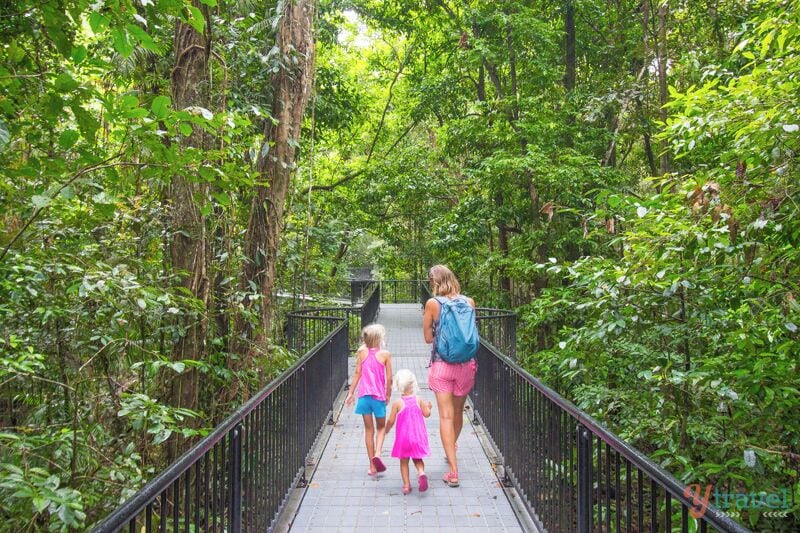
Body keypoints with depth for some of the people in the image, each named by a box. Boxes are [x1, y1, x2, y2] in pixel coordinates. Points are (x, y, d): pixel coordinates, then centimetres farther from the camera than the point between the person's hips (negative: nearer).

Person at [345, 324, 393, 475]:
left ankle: (372, 465, 13)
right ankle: (377, 454, -8)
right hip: (379, 396, -2)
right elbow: (389, 378, -4)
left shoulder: (362, 353, 0)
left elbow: (357, 374, 1)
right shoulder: (385, 354, -6)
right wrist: (388, 395, 11)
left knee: (369, 429, 10)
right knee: (381, 427, 16)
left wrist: (351, 393, 8)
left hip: (364, 395, 2)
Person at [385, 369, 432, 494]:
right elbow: (427, 414, 0)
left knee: (404, 462, 13)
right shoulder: (419, 400, -7)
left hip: (403, 437, -2)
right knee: (418, 459, 17)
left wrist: (387, 430, 11)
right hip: (418, 437, 2)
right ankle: (421, 473, -12)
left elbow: (391, 421, -8)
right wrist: (428, 406, 20)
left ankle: (406, 485, 12)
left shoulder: (397, 403, -12)